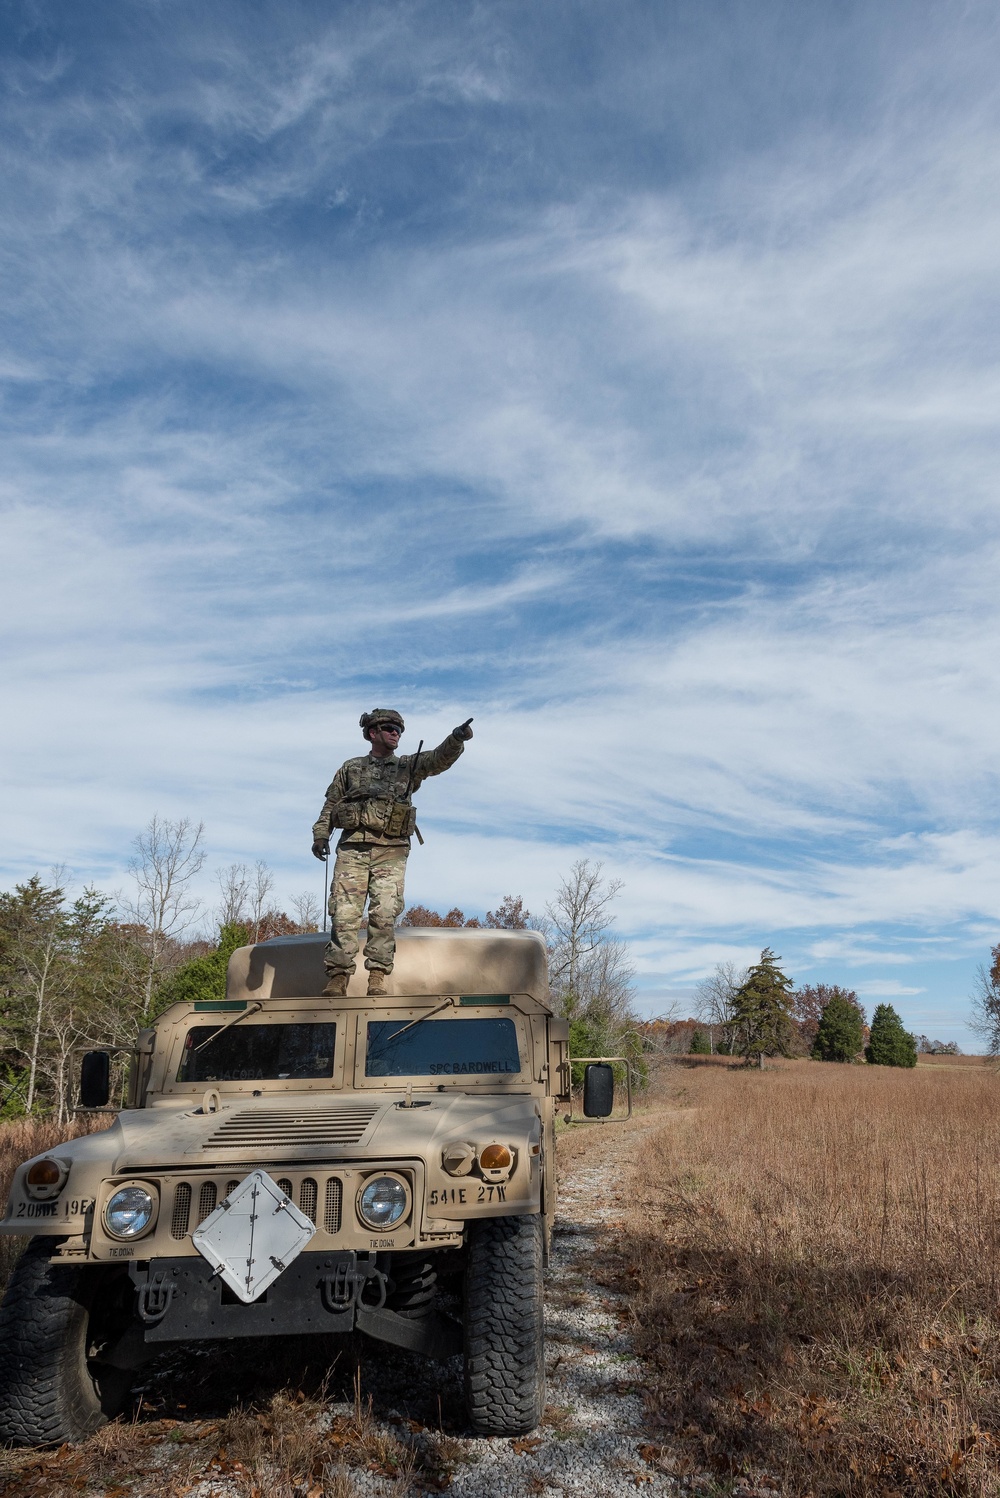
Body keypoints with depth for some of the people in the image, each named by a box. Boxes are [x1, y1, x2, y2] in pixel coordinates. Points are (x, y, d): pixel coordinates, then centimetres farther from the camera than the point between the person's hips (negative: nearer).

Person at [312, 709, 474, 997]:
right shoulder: (350, 768, 19)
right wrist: (321, 835, 7)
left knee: (385, 914, -9)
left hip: (391, 852, 0)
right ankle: (337, 977, -4)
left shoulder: (408, 766, 15)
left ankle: (377, 978, -6)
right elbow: (330, 805, 21)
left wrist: (457, 739, -20)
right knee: (344, 914, -5)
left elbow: (440, 759, -1)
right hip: (352, 849, 1)